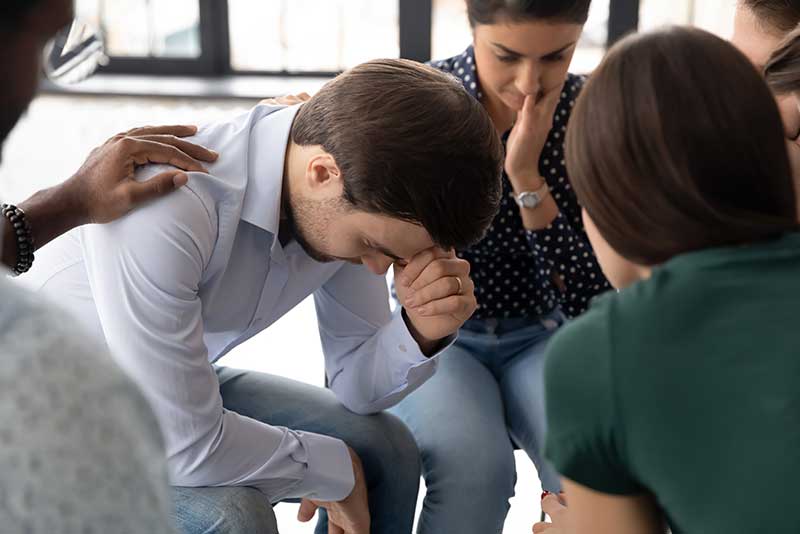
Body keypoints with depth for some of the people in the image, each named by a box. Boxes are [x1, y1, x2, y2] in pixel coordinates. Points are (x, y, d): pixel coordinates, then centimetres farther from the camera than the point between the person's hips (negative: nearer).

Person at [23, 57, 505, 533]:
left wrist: (423, 332, -26)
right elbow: (181, 446, -34)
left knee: (385, 448, -1)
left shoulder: (355, 187, -14)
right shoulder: (163, 207, -38)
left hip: (183, 388, 7)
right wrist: (335, 468, -18)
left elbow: (358, 385, -5)